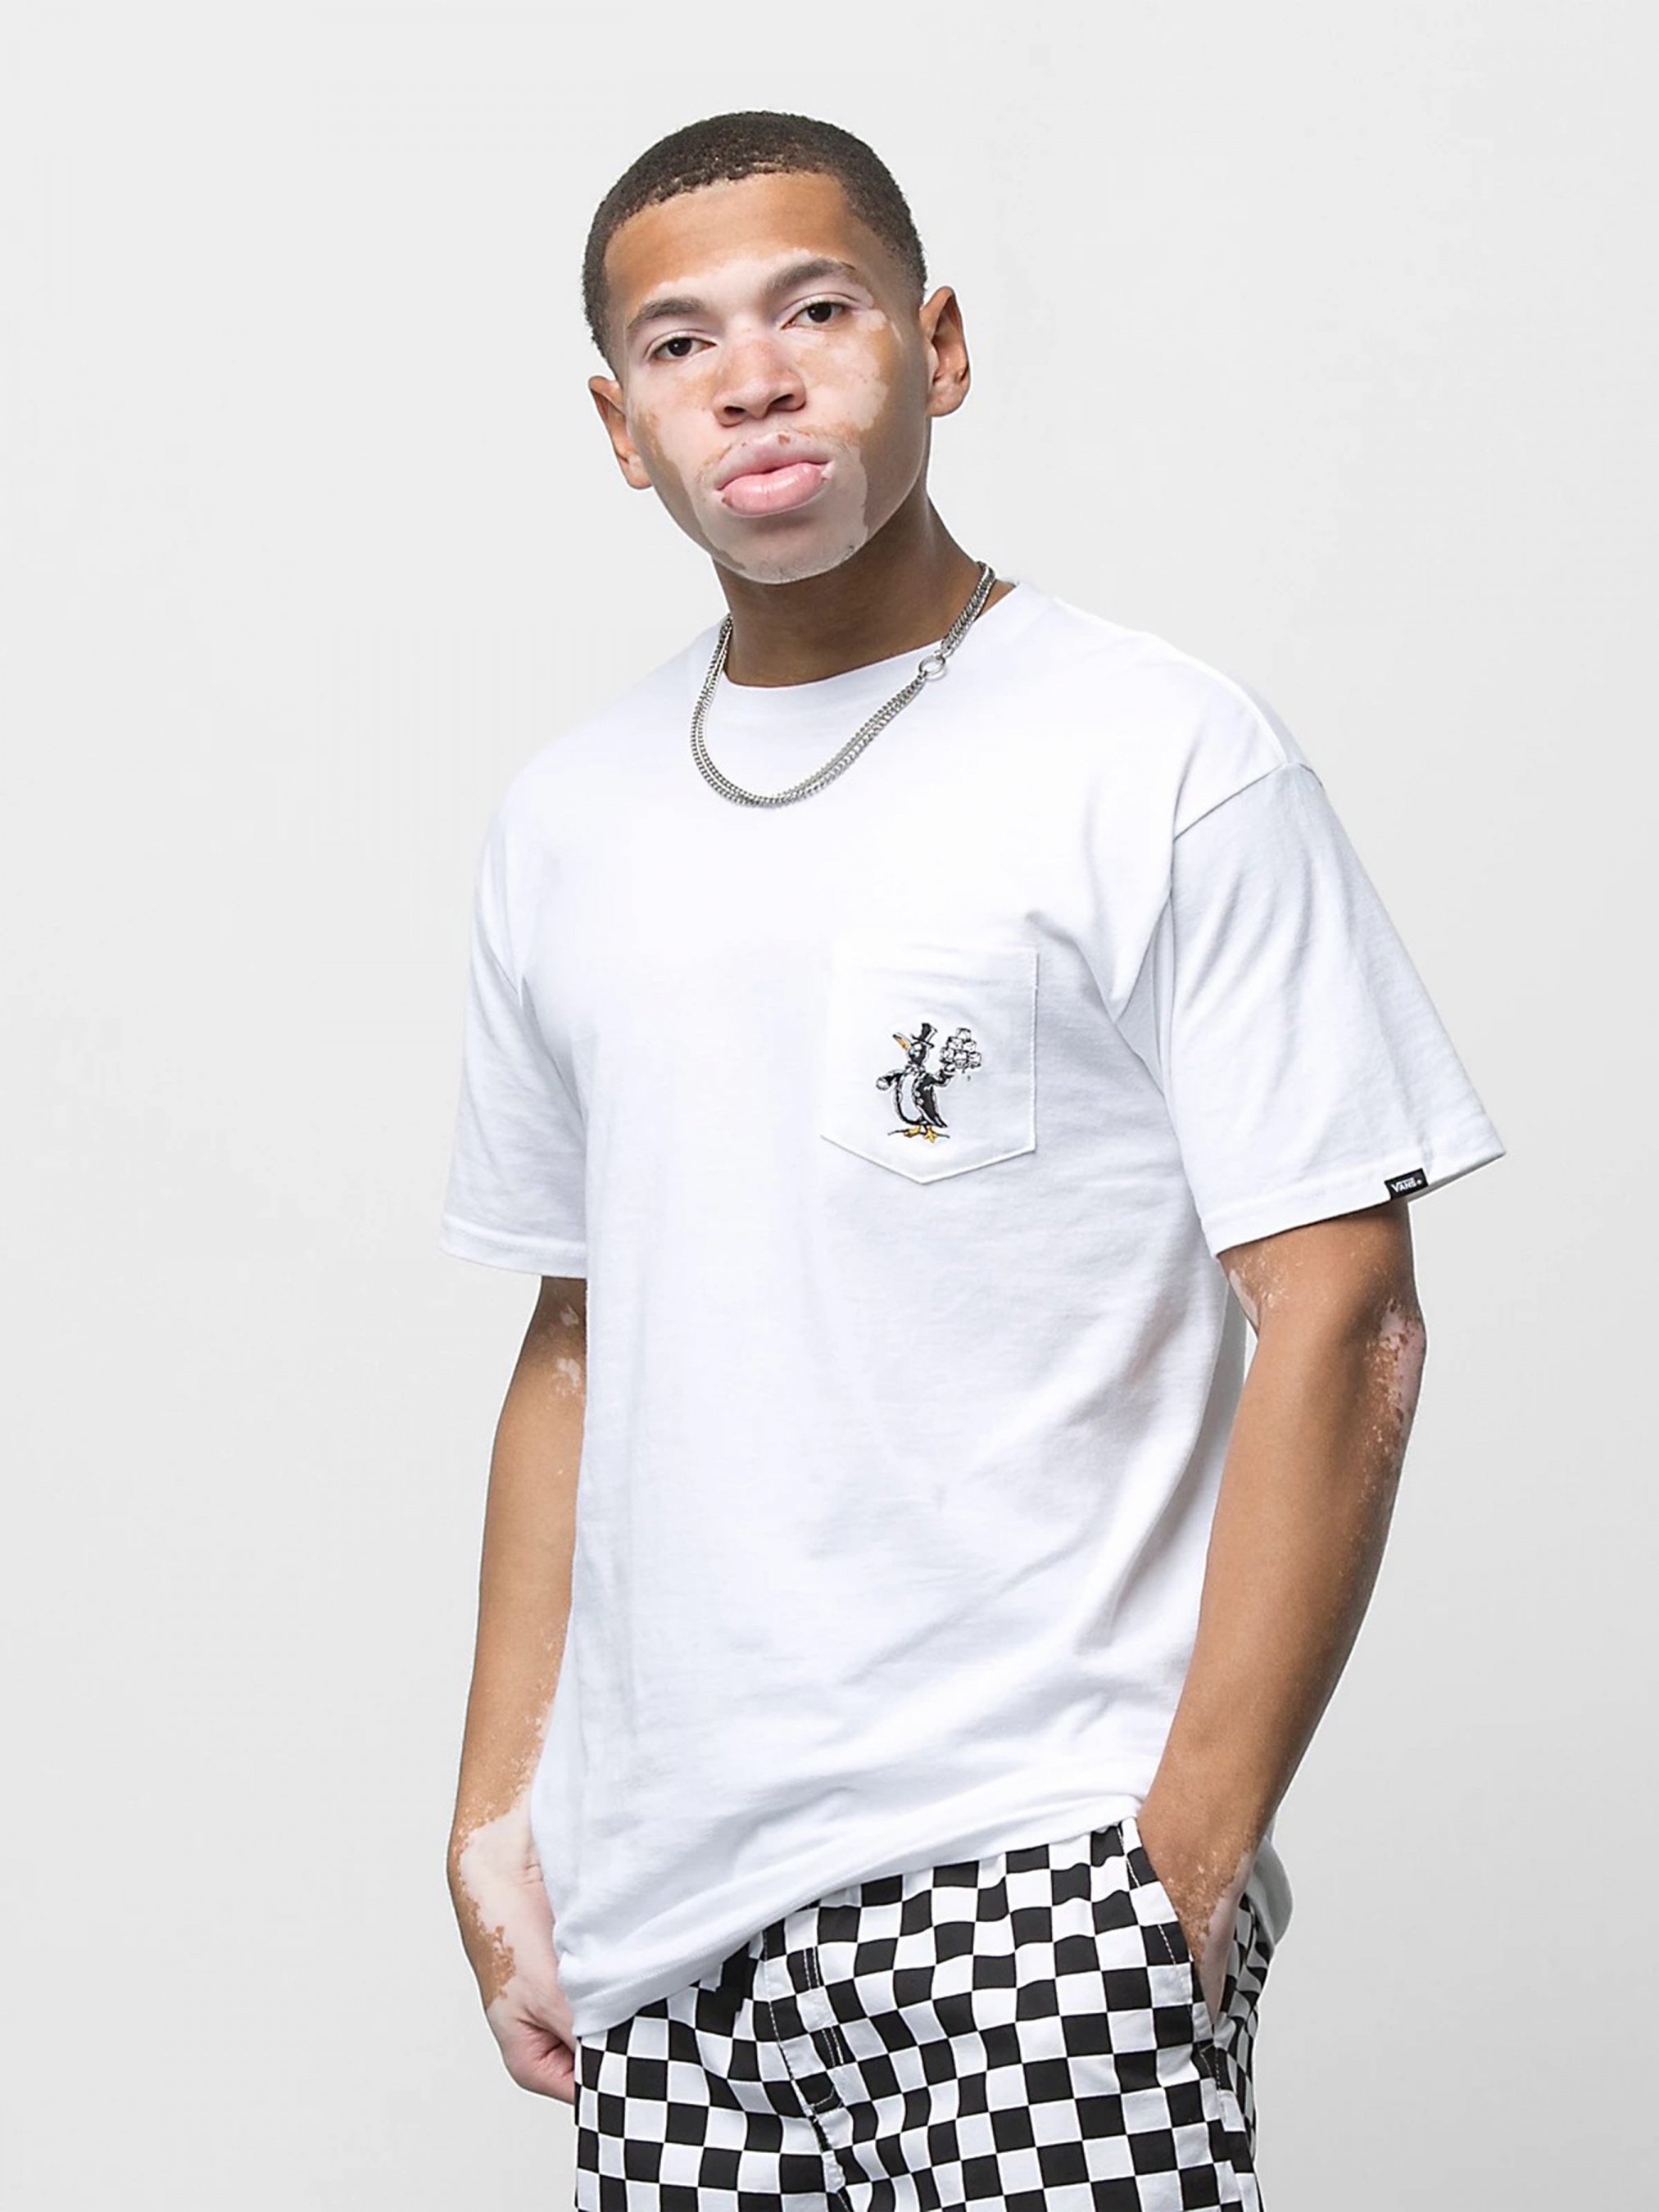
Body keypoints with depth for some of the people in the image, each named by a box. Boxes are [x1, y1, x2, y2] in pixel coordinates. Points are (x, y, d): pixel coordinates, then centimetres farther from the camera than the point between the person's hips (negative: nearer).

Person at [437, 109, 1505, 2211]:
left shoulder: (1161, 757, -4)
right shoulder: (567, 819, 12)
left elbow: (1339, 1330, -8)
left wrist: (1192, 1849, -13)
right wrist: (499, 1813, 11)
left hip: (1032, 1866, -4)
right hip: (663, 1883, 5)